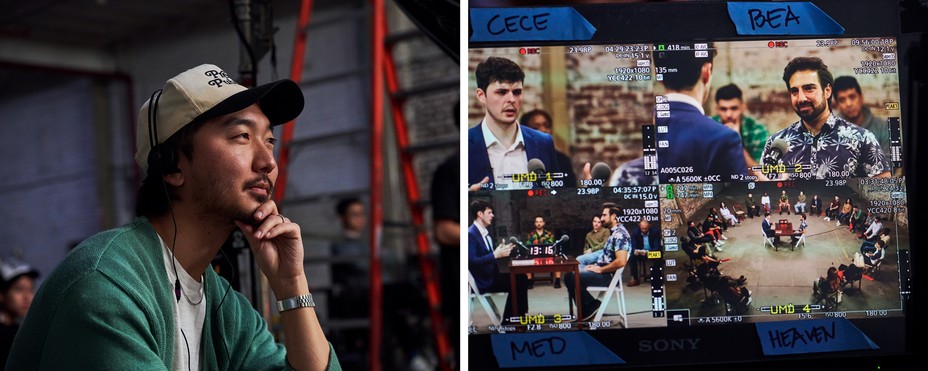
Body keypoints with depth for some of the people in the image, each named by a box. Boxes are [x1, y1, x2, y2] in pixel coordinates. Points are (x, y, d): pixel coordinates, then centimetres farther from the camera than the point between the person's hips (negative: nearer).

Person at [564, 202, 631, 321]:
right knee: (570, 274, 13)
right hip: (603, 271, 11)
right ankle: (586, 311, 9)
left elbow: (620, 261, -28)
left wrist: (600, 270, -18)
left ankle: (591, 306, -3)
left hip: (608, 275, -11)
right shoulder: (614, 232, 15)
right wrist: (595, 266, 9)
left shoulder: (620, 234, -18)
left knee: (571, 278, -19)